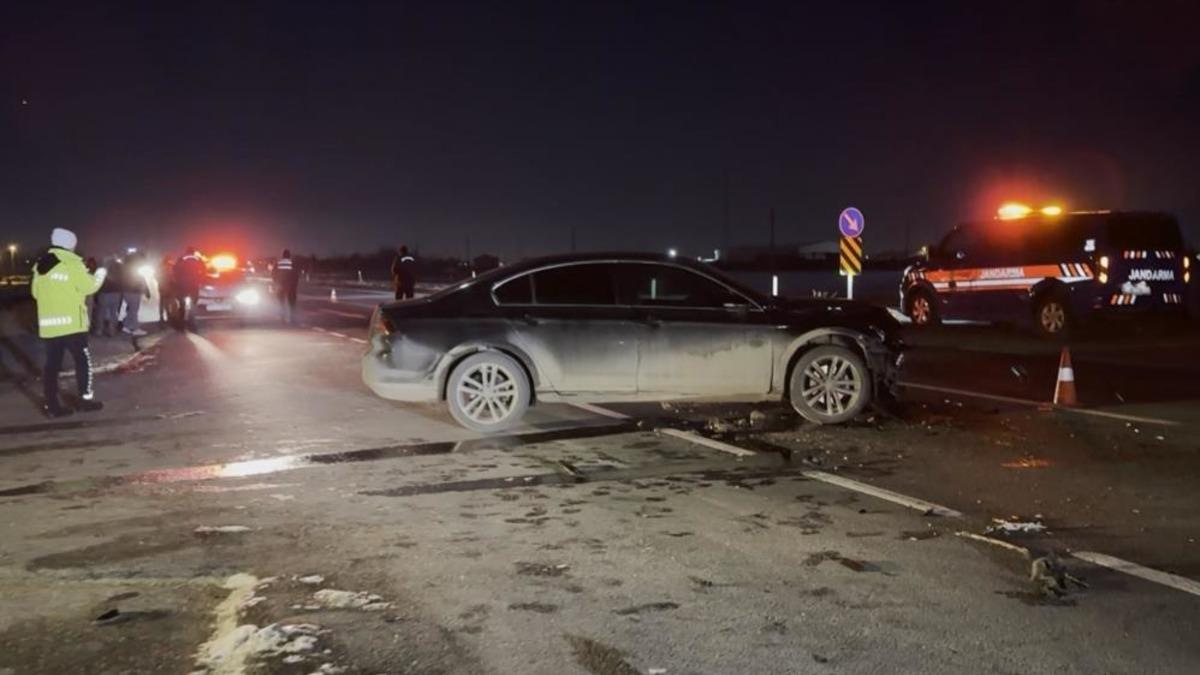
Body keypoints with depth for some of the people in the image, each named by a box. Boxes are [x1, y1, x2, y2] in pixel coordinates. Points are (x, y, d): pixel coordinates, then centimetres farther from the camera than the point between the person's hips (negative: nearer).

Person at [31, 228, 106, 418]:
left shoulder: (40, 265, 13)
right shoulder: (71, 263, -10)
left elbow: (36, 293, 18)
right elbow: (89, 286, -8)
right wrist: (100, 273, 9)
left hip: (48, 324, 6)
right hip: (71, 322, -6)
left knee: (52, 364, 6)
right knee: (82, 360, 6)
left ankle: (52, 405, 5)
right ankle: (86, 399, 7)